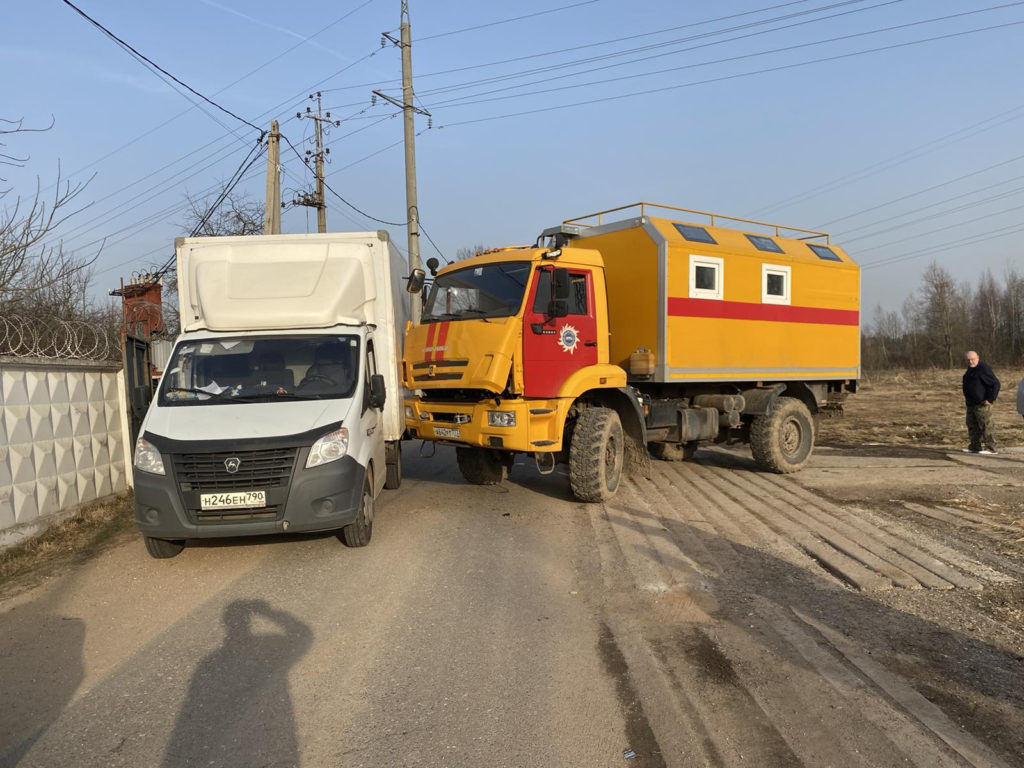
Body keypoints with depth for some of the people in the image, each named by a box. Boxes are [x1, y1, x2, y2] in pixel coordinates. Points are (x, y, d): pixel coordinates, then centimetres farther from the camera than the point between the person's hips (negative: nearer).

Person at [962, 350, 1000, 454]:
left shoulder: (983, 368, -15)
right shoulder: (970, 369, 14)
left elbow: (996, 384, -18)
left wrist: (990, 399, -21)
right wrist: (967, 396, 21)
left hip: (982, 403, -10)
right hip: (971, 404, 10)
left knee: (985, 426, -7)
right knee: (972, 425, 12)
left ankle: (990, 447, -3)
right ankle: (975, 446, 19)